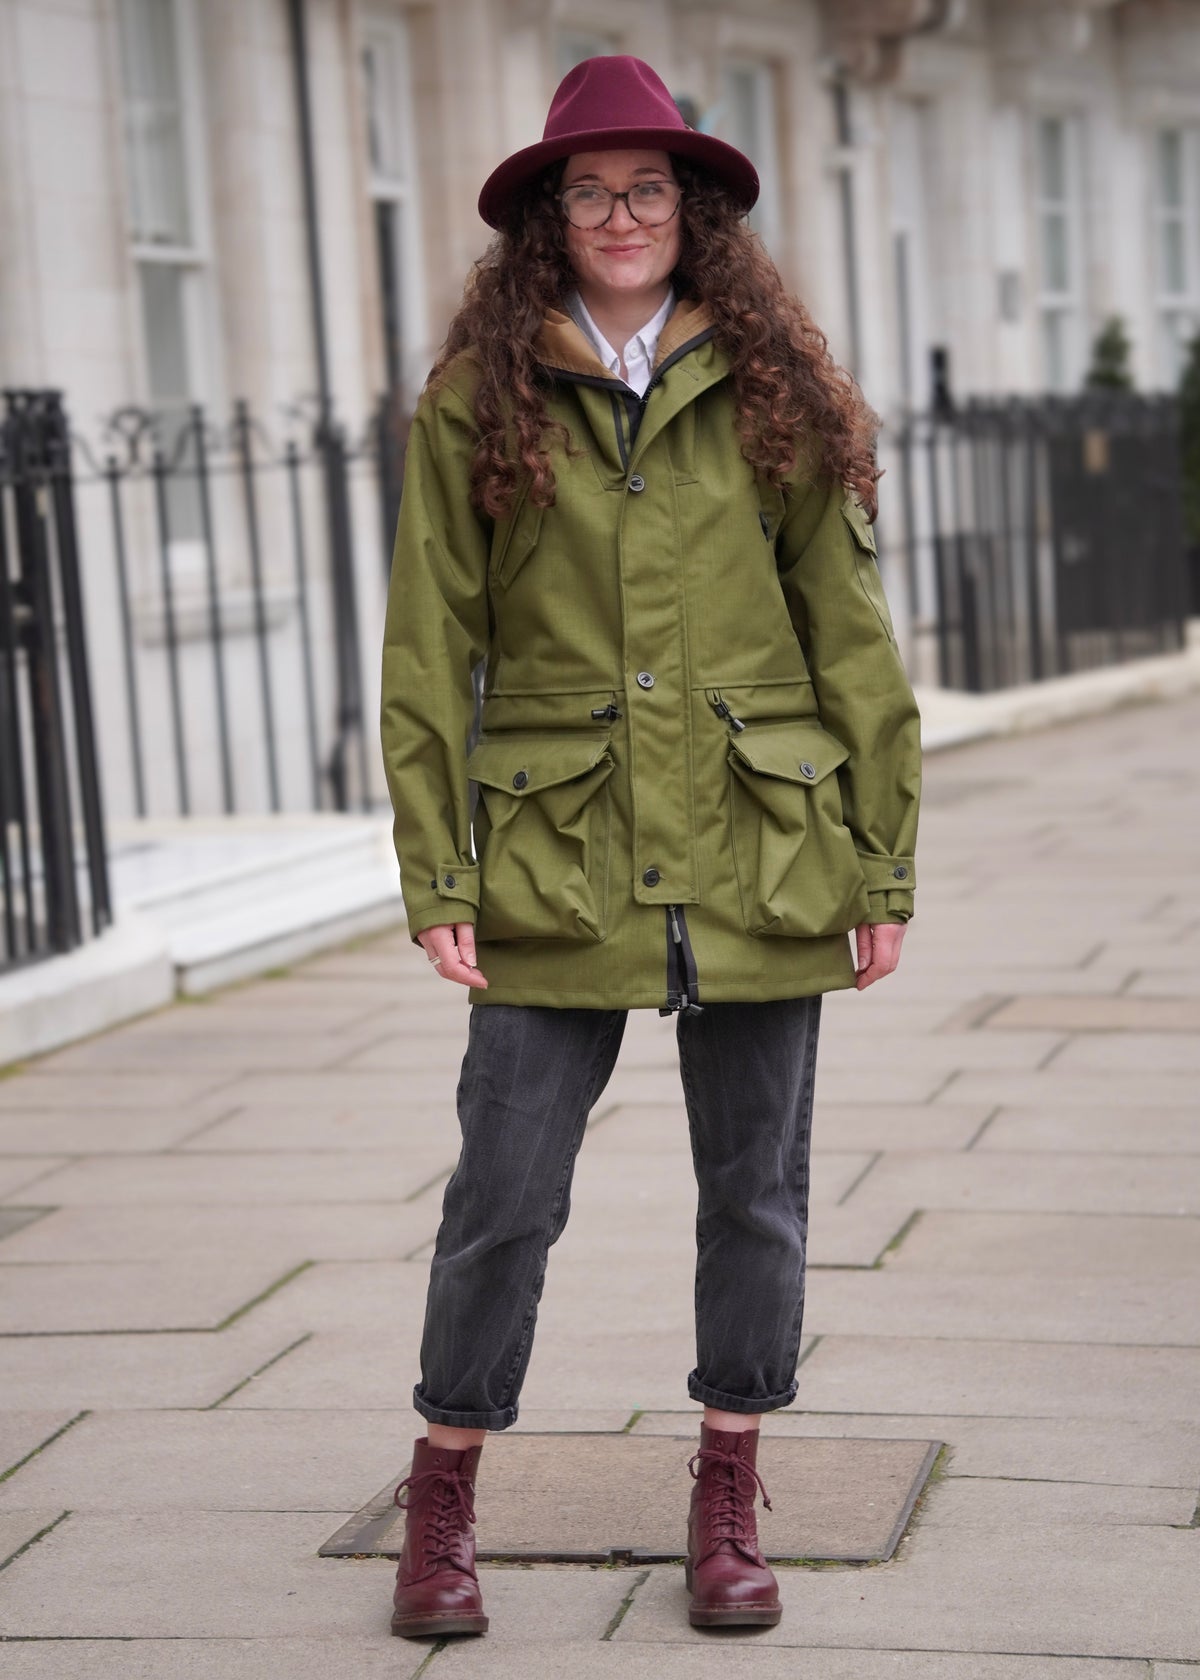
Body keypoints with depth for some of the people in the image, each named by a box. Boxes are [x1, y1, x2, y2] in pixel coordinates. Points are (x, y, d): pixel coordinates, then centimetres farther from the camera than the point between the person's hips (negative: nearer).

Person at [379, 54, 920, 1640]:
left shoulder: (773, 395, 5)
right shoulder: (475, 405, 2)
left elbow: (853, 637, 6)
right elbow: (431, 657, 2)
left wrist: (881, 862, 2)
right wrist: (436, 878, -4)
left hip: (759, 856, 2)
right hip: (555, 865, -1)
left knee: (757, 1190, 8)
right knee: (505, 1195, 0)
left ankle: (729, 1503, 24)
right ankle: (442, 1505, 18)